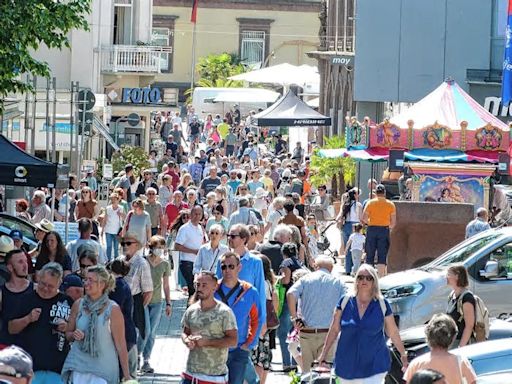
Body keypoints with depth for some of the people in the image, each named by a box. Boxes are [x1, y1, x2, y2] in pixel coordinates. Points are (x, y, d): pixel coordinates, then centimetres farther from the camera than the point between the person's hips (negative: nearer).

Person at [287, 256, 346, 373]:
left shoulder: (306, 279, 6)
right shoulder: (338, 282, 6)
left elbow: (291, 294, -11)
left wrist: (294, 318, -6)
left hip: (307, 332, 1)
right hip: (328, 333, -1)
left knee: (306, 369, 7)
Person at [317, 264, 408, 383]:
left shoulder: (382, 304, 0)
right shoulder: (345, 301, 2)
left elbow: (393, 333, 8)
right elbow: (334, 330, 7)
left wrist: (403, 355, 11)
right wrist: (324, 354, 8)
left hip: (374, 366, -2)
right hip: (347, 364, 2)